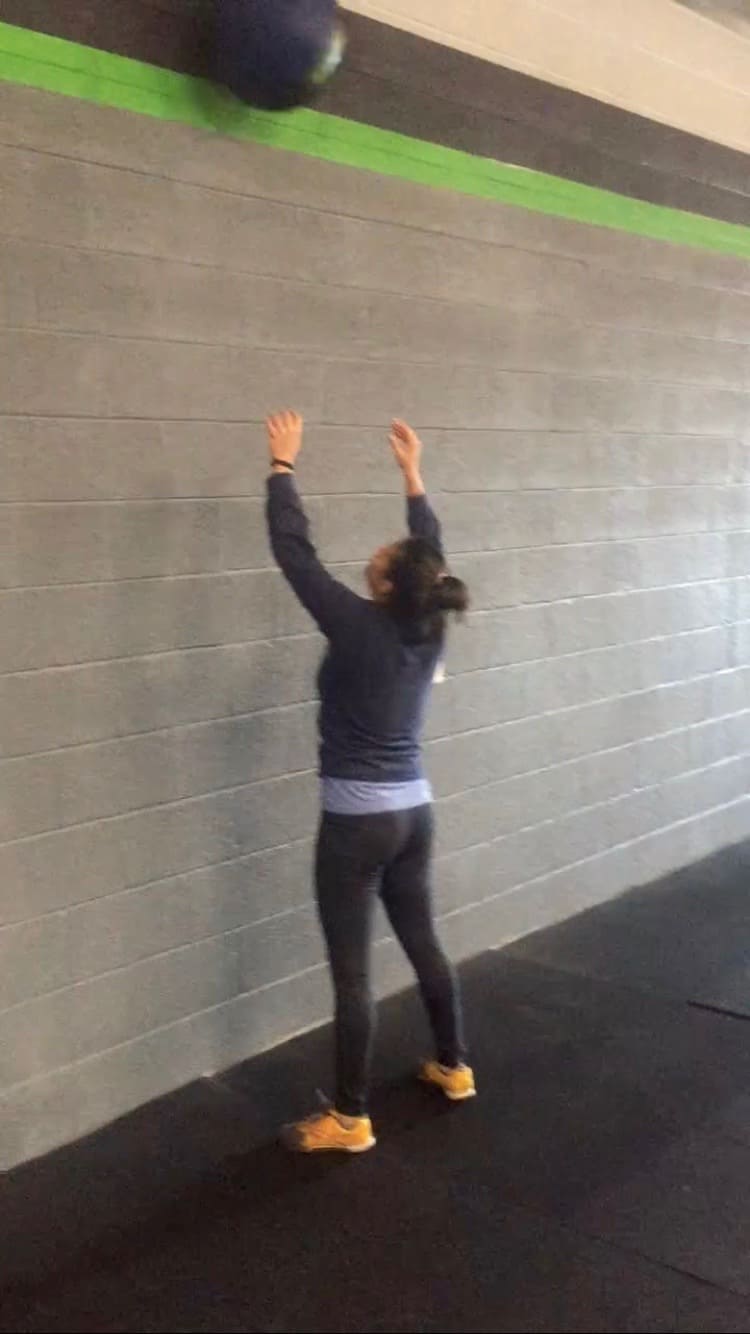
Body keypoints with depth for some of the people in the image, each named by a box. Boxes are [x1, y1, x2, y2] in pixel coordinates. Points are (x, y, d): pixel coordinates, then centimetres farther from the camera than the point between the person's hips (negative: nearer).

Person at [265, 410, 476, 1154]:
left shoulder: (359, 627, -18)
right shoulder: (428, 627, -1)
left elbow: (294, 551, -14)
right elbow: (431, 550, 14)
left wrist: (282, 465, -5)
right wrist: (412, 474, 20)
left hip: (358, 821, -7)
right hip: (414, 811, 7)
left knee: (351, 971, 2)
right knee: (422, 942, 22)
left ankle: (350, 1120, 13)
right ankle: (453, 1067, 37)